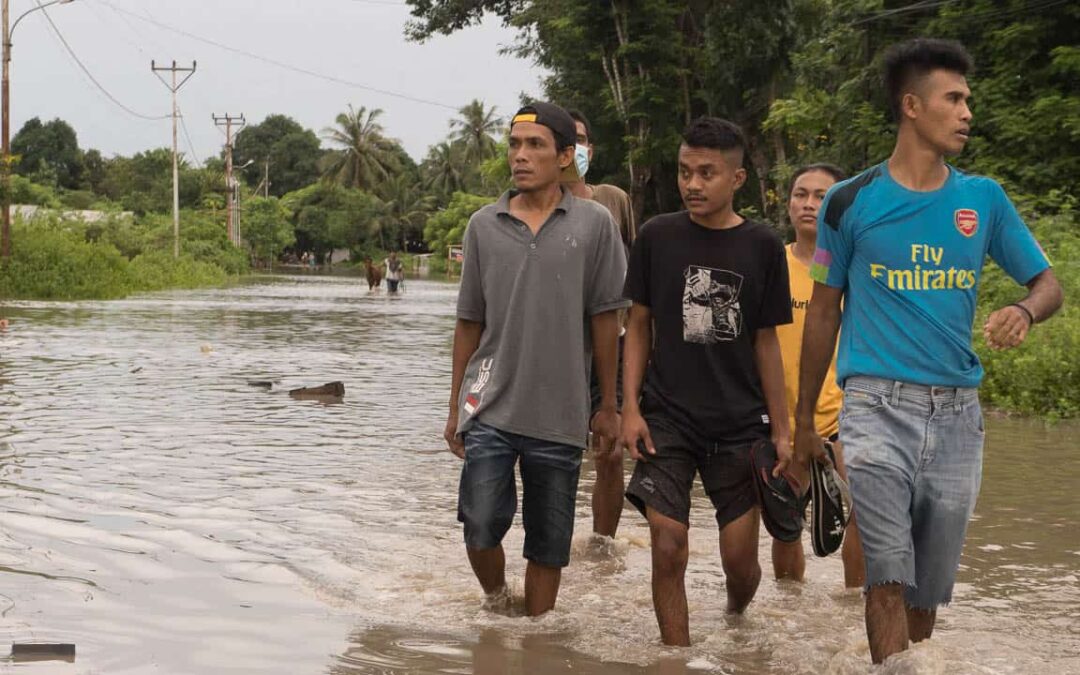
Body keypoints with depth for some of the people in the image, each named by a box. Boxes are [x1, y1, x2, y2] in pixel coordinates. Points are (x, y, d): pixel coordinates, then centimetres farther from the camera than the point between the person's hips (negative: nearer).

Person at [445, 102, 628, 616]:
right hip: (490, 410, 1)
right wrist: (456, 407, 10)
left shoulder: (594, 224, -1)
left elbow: (604, 319, 2)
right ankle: (495, 601, 23)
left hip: (560, 416, -1)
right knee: (481, 530, -6)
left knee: (548, 545, 8)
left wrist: (608, 405, 3)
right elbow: (469, 322, 10)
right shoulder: (483, 225, 4)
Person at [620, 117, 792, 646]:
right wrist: (630, 408, -3)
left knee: (740, 557, 5)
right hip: (667, 420, 0)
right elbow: (639, 324, 5)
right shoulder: (657, 237, -1)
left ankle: (737, 624, 37)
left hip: (740, 424, 0)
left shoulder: (762, 246, -1)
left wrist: (781, 429, 4)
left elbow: (766, 342, 4)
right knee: (668, 547, -9)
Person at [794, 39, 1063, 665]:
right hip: (879, 405, -3)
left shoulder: (985, 198, 8)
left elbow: (1049, 283, 12)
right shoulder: (852, 201, 1)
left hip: (957, 413, 3)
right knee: (887, 582, -12)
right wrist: (804, 418, 10)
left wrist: (1025, 311, -13)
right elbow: (824, 312, 8)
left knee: (929, 590, 11)